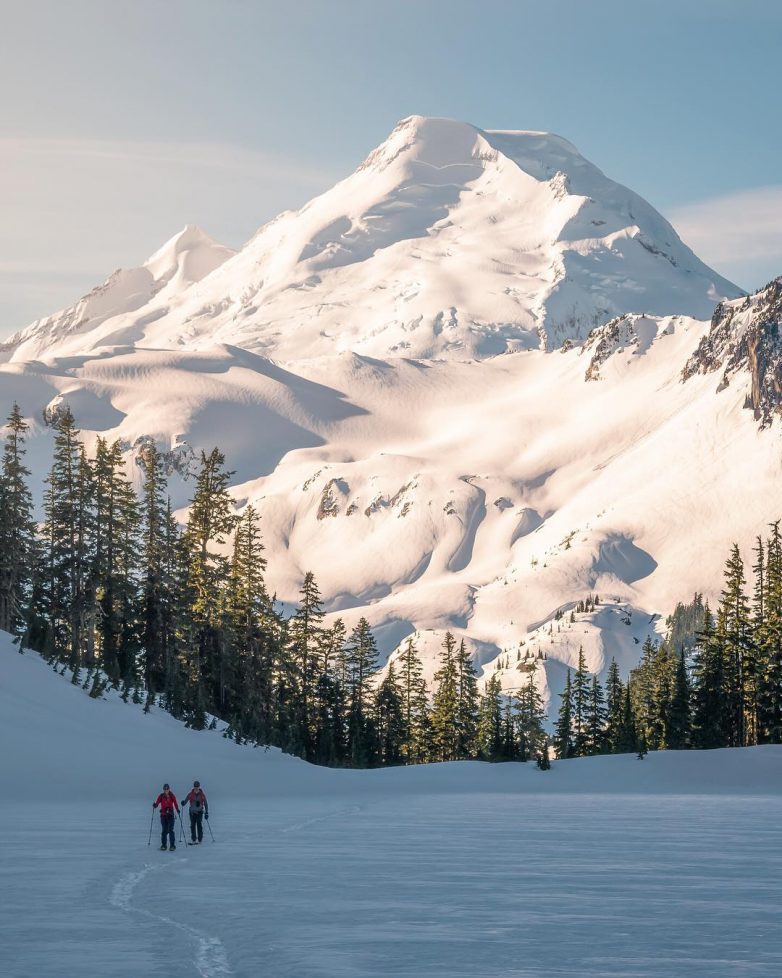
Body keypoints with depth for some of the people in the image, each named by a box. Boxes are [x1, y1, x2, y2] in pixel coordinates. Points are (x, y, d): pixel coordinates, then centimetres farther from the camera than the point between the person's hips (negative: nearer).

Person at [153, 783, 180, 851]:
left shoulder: (172, 796, 0)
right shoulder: (161, 796, 1)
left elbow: (175, 804, -2)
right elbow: (157, 803, -6)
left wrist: (177, 810, -19)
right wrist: (155, 805, -29)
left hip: (170, 814, -1)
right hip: (163, 815, 1)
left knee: (170, 830, -7)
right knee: (164, 830, 4)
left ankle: (172, 845, -4)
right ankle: (163, 845, 12)